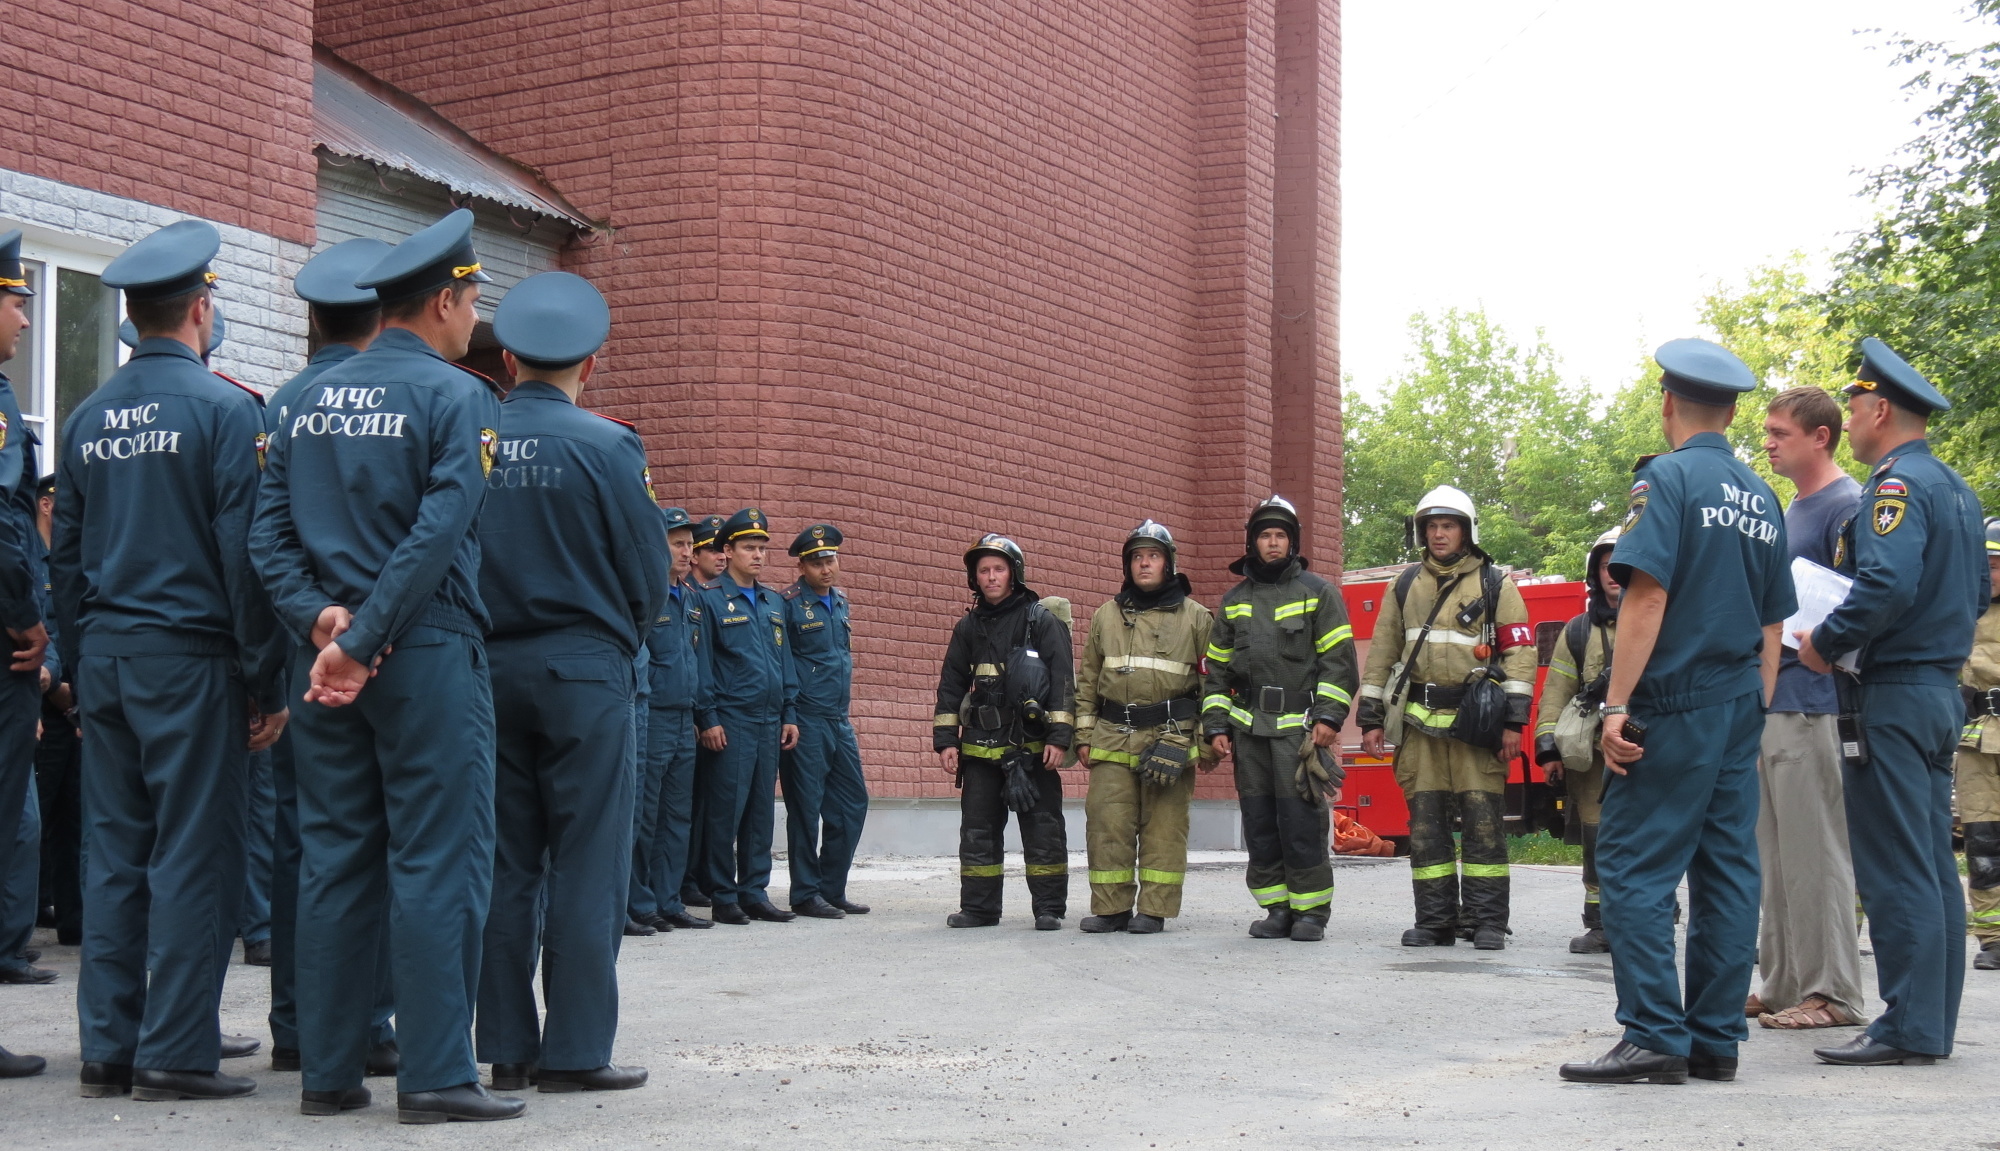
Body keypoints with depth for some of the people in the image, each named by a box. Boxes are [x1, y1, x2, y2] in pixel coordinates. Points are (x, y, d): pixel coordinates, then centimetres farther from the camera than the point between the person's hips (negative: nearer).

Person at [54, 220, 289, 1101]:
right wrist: (267, 679, -8)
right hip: (190, 655, -6)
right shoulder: (224, 408, -8)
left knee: (113, 851, 9)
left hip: (104, 657, 6)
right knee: (193, 851, -2)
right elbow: (244, 552, -11)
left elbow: (66, 556, 14)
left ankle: (108, 1046, 13)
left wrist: (82, 663, 19)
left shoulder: (87, 418, 11)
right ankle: (177, 1050, -2)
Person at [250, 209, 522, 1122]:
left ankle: (328, 1072, 13)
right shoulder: (459, 397, -7)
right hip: (429, 656, -6)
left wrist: (320, 618, -6)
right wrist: (361, 640, -17)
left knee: (335, 859, 9)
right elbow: (439, 533, -18)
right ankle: (436, 1074, -3)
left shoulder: (311, 401, 12)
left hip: (327, 659, 6)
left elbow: (269, 531, 5)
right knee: (440, 861, -3)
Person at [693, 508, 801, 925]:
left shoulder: (774, 603, 16)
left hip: (770, 722, 6)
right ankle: (723, 897, 2)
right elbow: (702, 664, -6)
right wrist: (708, 719, -12)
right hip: (731, 722, -6)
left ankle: (754, 893, 14)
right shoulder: (711, 600, -2)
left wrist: (790, 714, 11)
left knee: (762, 808, 8)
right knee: (726, 809, -4)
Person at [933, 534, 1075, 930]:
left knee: (1043, 828, -2)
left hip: (1032, 746, -4)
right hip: (980, 746, 4)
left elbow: (1063, 680, -4)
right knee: (977, 828, 6)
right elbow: (950, 685, 16)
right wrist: (945, 740, 8)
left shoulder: (1041, 620, 1)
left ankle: (1049, 908, 4)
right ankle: (978, 907, 14)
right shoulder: (969, 626, 13)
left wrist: (1059, 737, -11)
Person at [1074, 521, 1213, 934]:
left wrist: (1208, 743, 0)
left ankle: (1154, 910, 4)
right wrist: (1083, 737, 10)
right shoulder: (1106, 615, 15)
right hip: (1113, 740, 3)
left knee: (1164, 827, -1)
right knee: (1107, 823, -2)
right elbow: (1087, 681, 17)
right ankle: (1110, 907, 5)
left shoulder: (1195, 617, 6)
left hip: (1170, 738, -2)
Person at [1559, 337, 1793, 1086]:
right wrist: (1755, 714, 20)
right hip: (1740, 708, 8)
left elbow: (1647, 595, -18)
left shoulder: (1667, 477, -9)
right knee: (1728, 870, 8)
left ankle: (1655, 1037, -10)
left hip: (1674, 707, -8)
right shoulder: (1761, 498, 14)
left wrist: (1617, 705, -18)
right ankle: (1716, 1039, 11)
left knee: (1635, 868, -6)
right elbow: (1772, 625, 16)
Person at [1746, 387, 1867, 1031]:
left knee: (1813, 850, -5)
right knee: (1774, 851, 12)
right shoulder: (1790, 511, 19)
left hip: (1810, 702, -9)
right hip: (1769, 701, 9)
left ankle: (1831, 993, 1)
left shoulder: (1846, 506, -9)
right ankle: (1782, 986, 19)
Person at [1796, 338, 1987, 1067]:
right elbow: (1980, 592, 21)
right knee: (1932, 864, 11)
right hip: (1942, 690, 10)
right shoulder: (1955, 488, 16)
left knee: (1895, 870, -7)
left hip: (1894, 695, -10)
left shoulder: (1896, 486, -14)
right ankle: (1934, 1021, 16)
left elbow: (1887, 584, -28)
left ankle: (1909, 1029, -6)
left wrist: (1825, 643, -16)